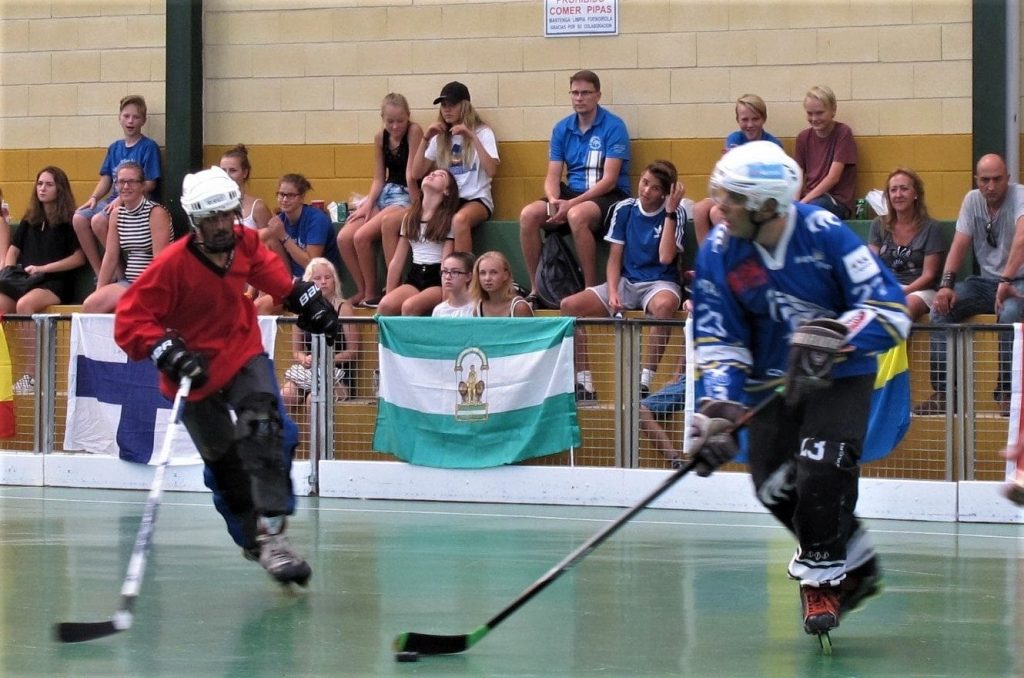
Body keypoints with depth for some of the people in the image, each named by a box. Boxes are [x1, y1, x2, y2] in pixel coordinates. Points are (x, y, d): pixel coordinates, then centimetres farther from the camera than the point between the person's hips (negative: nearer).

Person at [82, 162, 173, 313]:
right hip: (128, 283, 6)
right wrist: (99, 293, 4)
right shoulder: (117, 214, 10)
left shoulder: (156, 213, -9)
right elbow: (110, 257, 11)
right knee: (90, 305, -16)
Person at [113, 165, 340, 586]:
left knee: (265, 433, -20)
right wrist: (168, 352, -35)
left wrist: (304, 299, 16)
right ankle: (253, 540, 22)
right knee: (225, 464, 4)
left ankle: (270, 532, -28)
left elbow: (267, 269, 18)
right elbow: (130, 320, -22)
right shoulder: (172, 265, -24)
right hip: (196, 372, -3)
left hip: (243, 354, 3)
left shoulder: (245, 243, -7)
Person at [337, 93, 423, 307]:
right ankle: (363, 291, 3)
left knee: (362, 237, -25)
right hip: (384, 194, 7)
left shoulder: (414, 132, -12)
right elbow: (379, 179, 7)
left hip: (406, 196, -7)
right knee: (344, 238, -12)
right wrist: (368, 204, -6)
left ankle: (371, 293, -8)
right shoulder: (380, 137, 6)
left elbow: (412, 173, -15)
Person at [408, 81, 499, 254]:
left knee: (459, 220, -40)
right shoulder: (440, 138, 16)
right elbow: (417, 174, 9)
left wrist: (472, 137, -17)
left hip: (476, 199, -4)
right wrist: (425, 138, 0)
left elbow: (491, 171, -14)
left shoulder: (482, 132, 2)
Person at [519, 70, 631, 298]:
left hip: (608, 195, -6)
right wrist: (553, 200, -16)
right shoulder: (562, 129, 10)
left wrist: (572, 203, -22)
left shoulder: (613, 126, -8)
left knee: (577, 215, -38)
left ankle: (591, 290, -28)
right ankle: (535, 289, -13)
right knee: (528, 214, -21)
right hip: (571, 193, 6)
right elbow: (553, 176, 7)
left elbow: (609, 180, -14)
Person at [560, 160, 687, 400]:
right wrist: (612, 292, -10)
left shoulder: (675, 214, -5)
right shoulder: (624, 209, 4)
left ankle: (645, 380, -33)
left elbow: (665, 257, -18)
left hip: (660, 283, -4)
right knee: (569, 306, -15)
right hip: (626, 282, 4)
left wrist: (670, 211, -18)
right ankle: (584, 383, -13)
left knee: (663, 305, -42)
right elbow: (615, 258, 7)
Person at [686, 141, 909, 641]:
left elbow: (891, 311, -22)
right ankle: (856, 563, 18)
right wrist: (720, 412, -21)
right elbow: (720, 342, -7)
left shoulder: (825, 234, -23)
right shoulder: (718, 252, -11)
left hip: (840, 375, -4)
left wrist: (832, 336, -37)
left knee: (823, 471, -22)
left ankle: (822, 575, -2)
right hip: (772, 382, 4)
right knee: (776, 486, -5)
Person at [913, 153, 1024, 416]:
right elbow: (959, 245, 2)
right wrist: (946, 284, -15)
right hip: (985, 281, 6)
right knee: (941, 307, -17)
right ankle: (943, 392, -16)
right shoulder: (972, 200, 6)